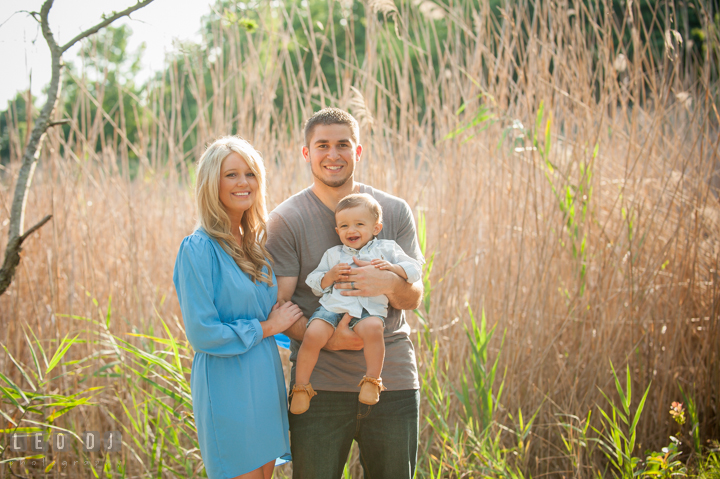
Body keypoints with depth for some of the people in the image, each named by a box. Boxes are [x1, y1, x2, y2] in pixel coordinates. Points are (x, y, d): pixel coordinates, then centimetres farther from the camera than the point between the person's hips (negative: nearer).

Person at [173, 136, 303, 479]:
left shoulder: (256, 244, 10)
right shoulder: (199, 248, -13)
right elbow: (202, 334, -18)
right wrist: (267, 327, -10)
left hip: (266, 382, 8)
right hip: (228, 386, -7)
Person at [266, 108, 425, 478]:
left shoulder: (394, 211, 6)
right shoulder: (286, 219, -2)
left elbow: (414, 297, 5)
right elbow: (278, 307, -5)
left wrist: (390, 284, -19)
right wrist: (329, 338, -21)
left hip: (393, 379, 2)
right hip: (320, 382, -2)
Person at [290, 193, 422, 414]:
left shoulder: (386, 249, 16)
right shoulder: (333, 254, 22)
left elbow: (414, 270, 11)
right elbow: (314, 284, 19)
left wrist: (392, 268, -7)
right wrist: (329, 276, -2)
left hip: (368, 309, -2)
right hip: (332, 306, 2)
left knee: (372, 327, -37)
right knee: (313, 334, -25)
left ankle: (372, 380, -21)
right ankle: (301, 387, -9)